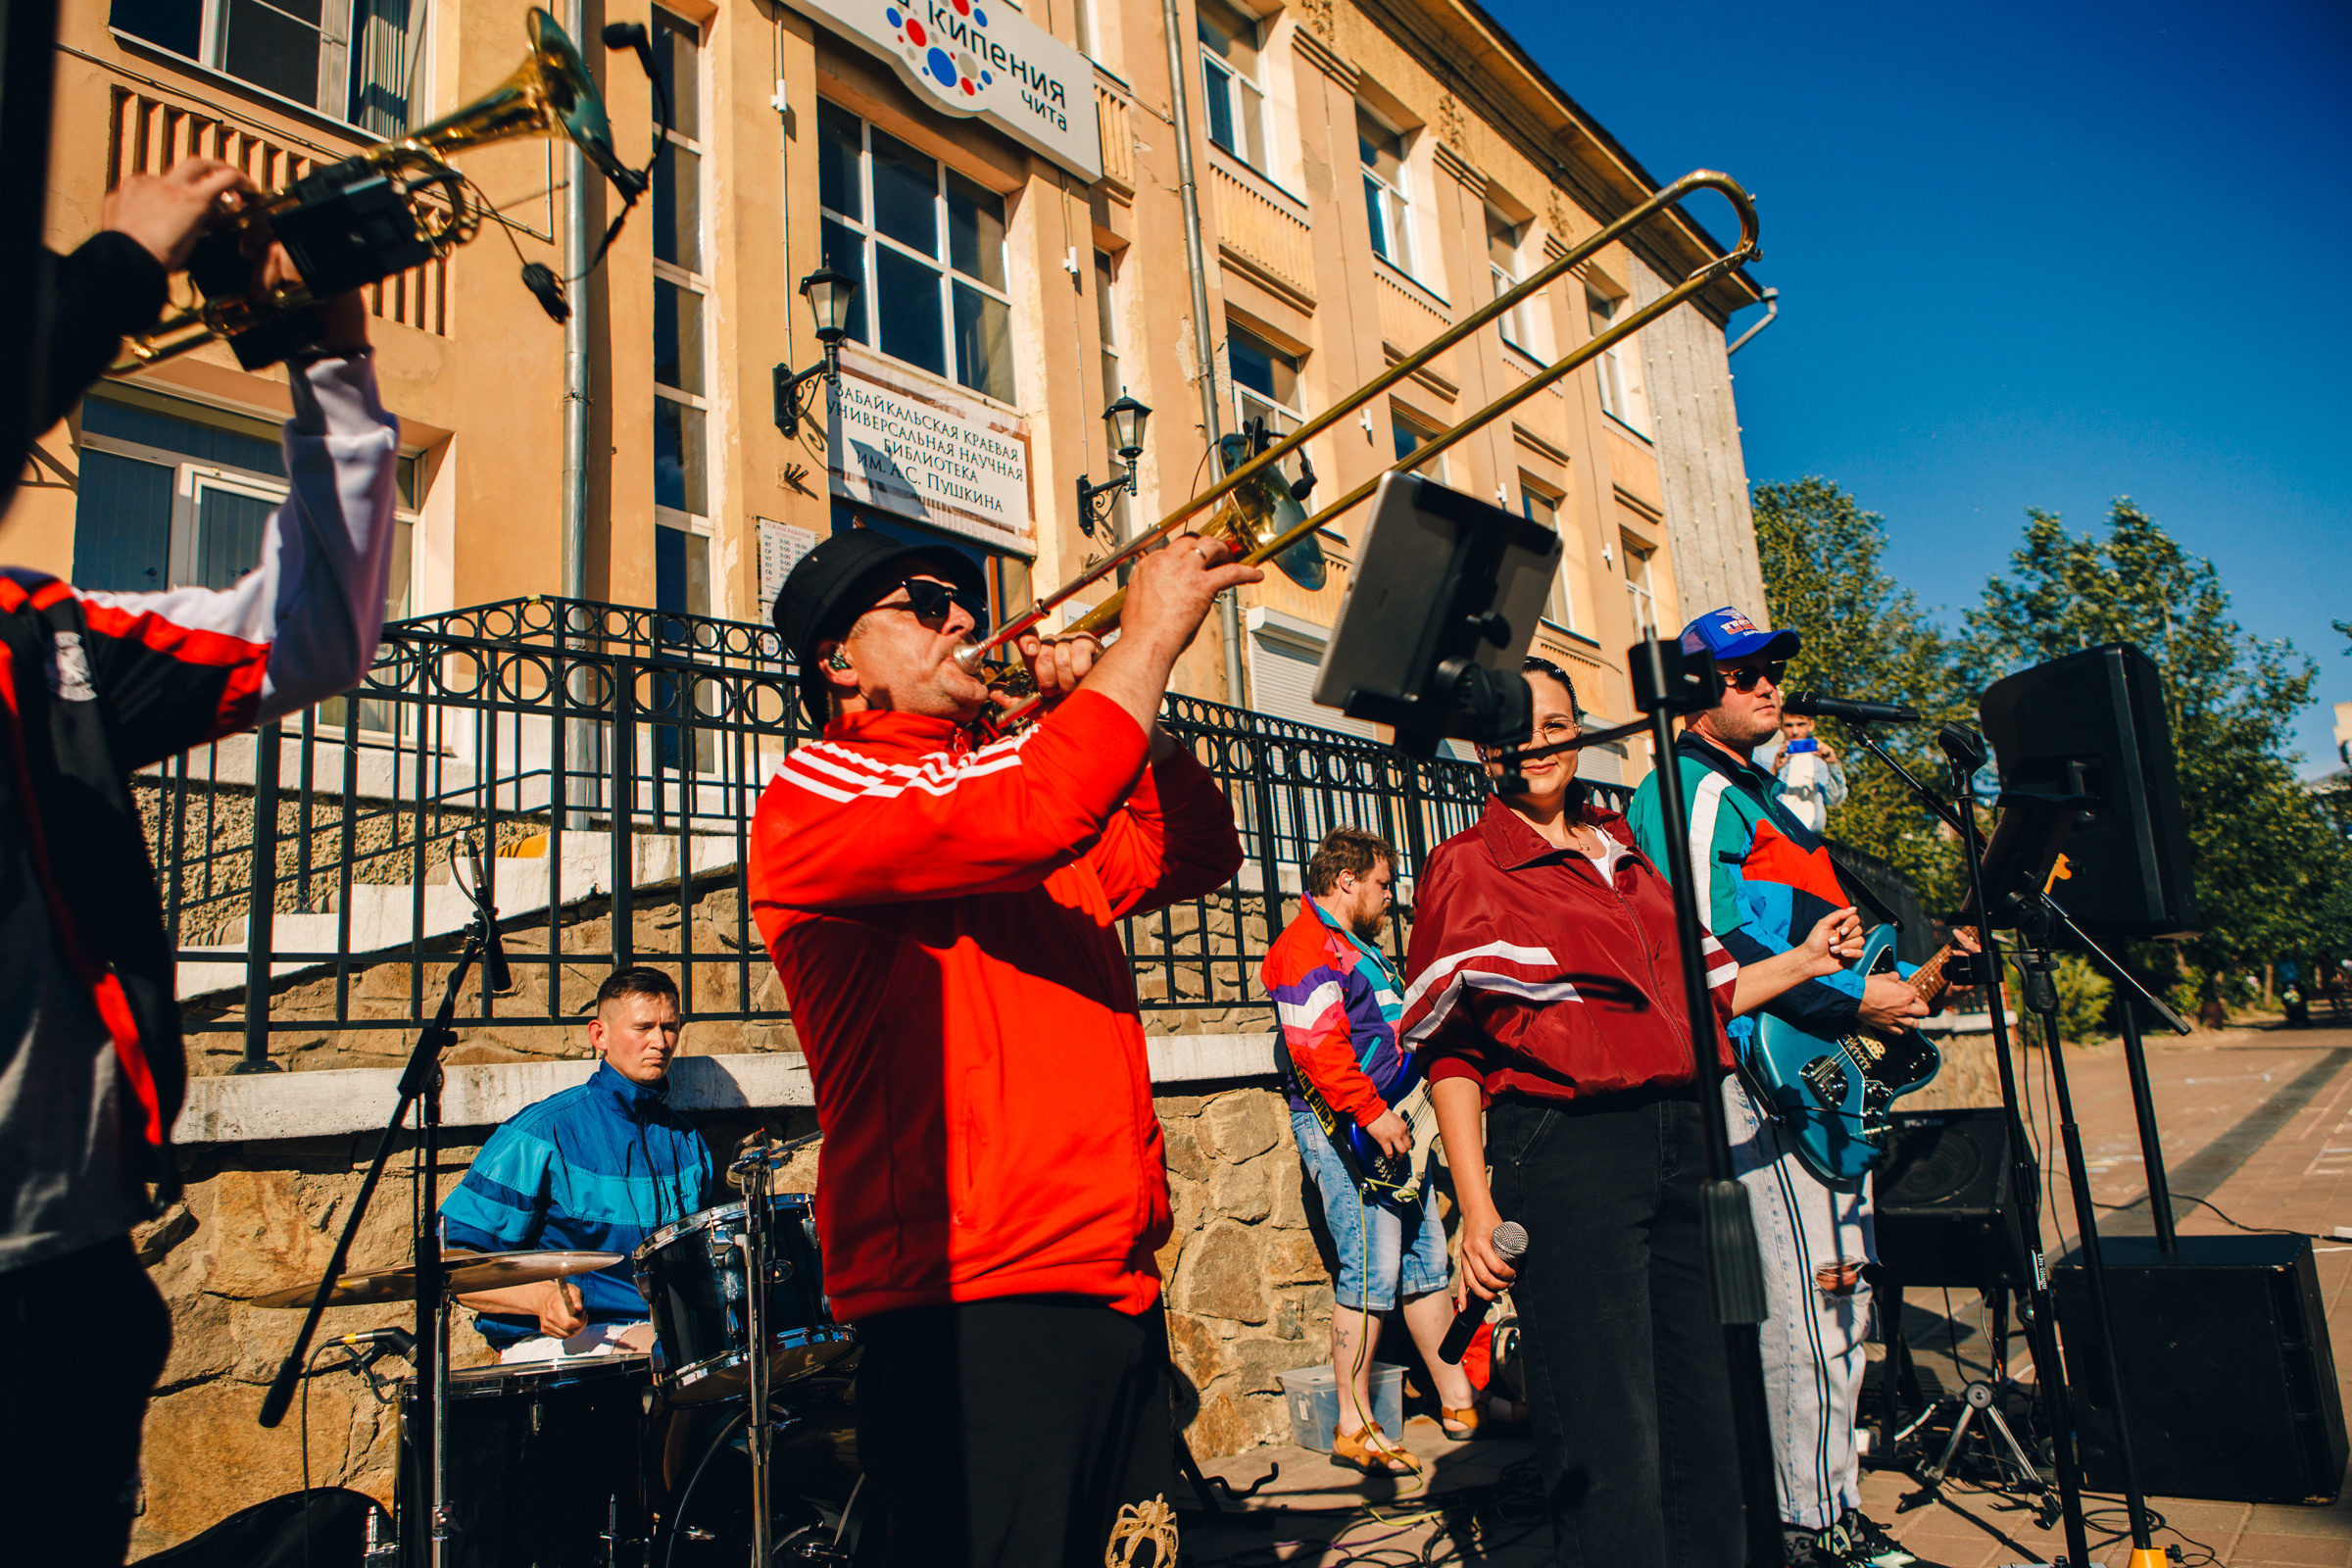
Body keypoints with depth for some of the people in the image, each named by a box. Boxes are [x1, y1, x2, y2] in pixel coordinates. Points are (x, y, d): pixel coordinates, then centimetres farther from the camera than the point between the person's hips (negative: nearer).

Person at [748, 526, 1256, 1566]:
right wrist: (1147, 634, -11)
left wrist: (1109, 708, 6)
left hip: (1116, 1285, 8)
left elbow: (1196, 856, 17)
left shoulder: (1015, 771, 21)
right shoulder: (813, 792, -4)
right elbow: (1031, 820, -21)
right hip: (968, 1296, -7)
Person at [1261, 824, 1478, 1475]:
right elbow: (1315, 1043, -22)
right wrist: (1371, 1111, -24)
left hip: (1387, 1122, 10)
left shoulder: (1362, 947, 23)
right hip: (1340, 1127, -10)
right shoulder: (1307, 946, -11)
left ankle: (1459, 1401, 22)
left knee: (1427, 1259, 12)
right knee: (1374, 1268, -11)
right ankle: (1353, 1426, -2)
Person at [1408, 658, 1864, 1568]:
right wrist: (1476, 1207, -13)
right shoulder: (1464, 869, -1)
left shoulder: (1624, 851, 19)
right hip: (1563, 1152, -6)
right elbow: (1451, 1053, -6)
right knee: (1610, 1446, -3)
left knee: (1705, 1417, 13)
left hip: (1680, 1141, 6)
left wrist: (1803, 960, 19)